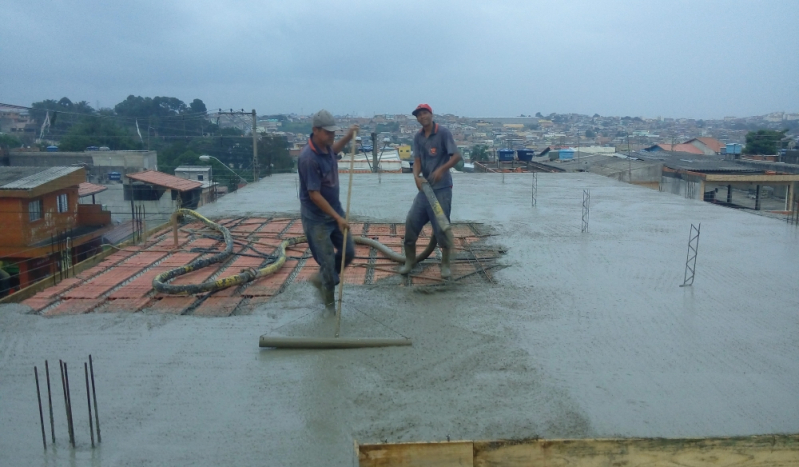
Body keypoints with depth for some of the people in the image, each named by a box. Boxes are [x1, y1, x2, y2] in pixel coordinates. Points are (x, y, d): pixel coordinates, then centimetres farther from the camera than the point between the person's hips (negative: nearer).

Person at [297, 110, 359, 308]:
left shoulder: (326, 145, -2)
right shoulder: (308, 158, -28)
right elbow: (314, 195, -26)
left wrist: (349, 136, 11)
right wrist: (338, 218, -24)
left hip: (335, 210, 8)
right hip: (316, 218, -8)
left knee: (348, 252, 12)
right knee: (328, 261, -1)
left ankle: (321, 278, 33)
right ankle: (330, 302, 18)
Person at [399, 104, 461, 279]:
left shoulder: (443, 133, -9)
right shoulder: (418, 137, 8)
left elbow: (456, 156, -14)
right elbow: (417, 160, 1)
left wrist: (442, 169, -30)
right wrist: (416, 176, -20)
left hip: (442, 188, -6)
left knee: (441, 226, -2)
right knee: (411, 221, 4)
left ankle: (445, 264, 14)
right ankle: (410, 260, 20)